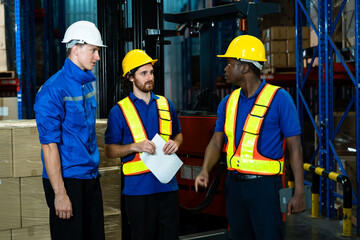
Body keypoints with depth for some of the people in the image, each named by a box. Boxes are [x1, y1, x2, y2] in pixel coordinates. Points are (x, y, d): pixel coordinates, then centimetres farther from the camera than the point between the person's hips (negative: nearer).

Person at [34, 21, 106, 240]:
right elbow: (49, 146, -17)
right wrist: (60, 193, -19)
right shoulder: (53, 90, -15)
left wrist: (96, 177, 17)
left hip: (90, 178, 8)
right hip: (67, 180, -8)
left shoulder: (87, 84, 11)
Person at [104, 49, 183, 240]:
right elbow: (109, 150, -2)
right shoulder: (119, 111, -2)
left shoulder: (165, 104, 11)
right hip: (138, 187, -3)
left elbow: (178, 134, 23)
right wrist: (135, 147, -18)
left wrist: (175, 142, 0)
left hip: (168, 186, 4)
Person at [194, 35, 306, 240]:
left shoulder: (279, 98, -9)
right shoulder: (228, 102, 8)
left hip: (264, 185, -6)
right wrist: (205, 171, -14)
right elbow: (217, 142, 6)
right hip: (234, 184, 6)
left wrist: (299, 193, -13)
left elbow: (295, 147, -10)